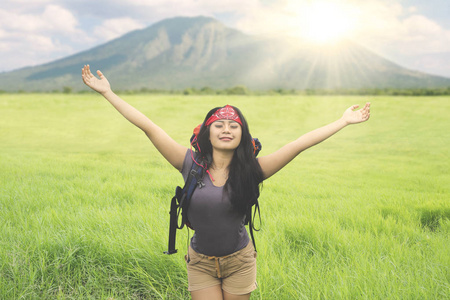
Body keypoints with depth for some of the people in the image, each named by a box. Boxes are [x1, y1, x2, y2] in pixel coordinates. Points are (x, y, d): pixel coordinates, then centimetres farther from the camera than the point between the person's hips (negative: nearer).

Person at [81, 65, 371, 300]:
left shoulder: (251, 171, -11)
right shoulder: (191, 164, -11)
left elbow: (300, 143, -11)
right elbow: (149, 127, -13)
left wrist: (344, 121, -9)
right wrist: (108, 92, -11)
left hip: (239, 262, 0)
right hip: (201, 262, 0)